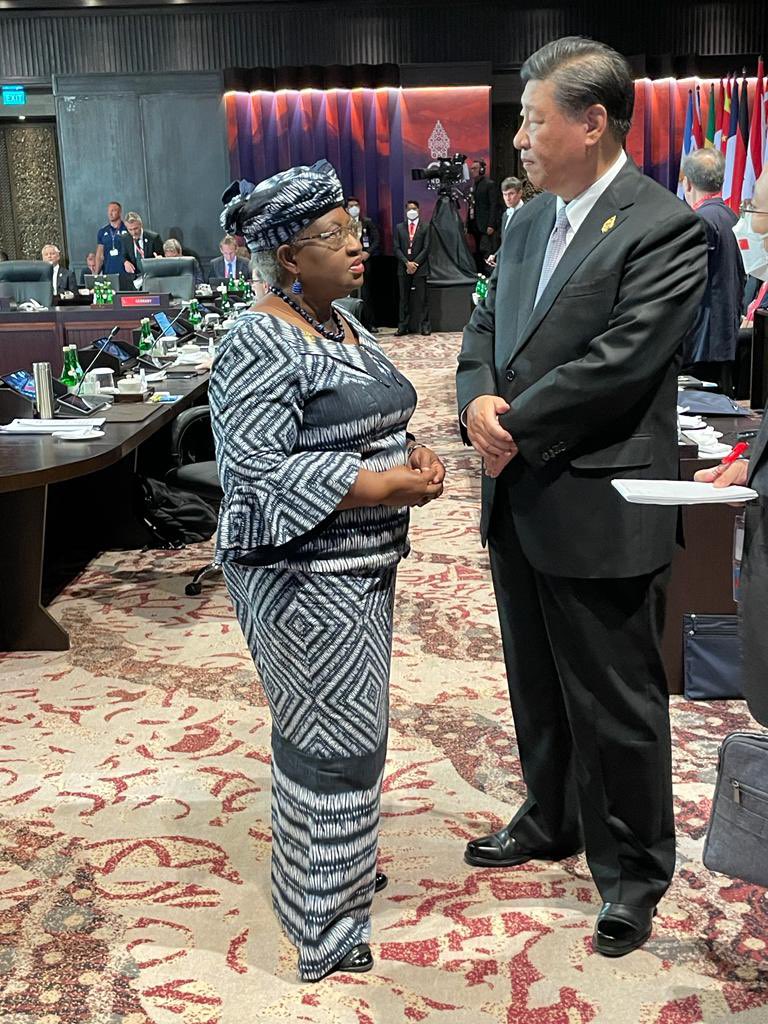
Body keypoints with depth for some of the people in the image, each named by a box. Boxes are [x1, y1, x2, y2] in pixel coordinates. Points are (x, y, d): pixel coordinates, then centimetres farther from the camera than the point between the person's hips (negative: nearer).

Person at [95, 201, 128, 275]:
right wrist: (96, 273, 4)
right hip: (108, 273, 3)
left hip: (125, 272, -3)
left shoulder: (127, 229, 1)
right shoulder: (102, 232, 13)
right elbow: (99, 254, 13)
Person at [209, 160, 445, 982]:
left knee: (324, 729, 21)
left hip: (360, 564, 9)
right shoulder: (261, 346, -18)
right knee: (337, 744, 0)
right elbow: (258, 466, -24)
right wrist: (384, 486, -25)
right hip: (304, 575, -9)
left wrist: (412, 458, -2)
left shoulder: (341, 325, 11)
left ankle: (323, 865, 39)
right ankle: (326, 931, 16)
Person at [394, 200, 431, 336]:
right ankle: (403, 326, 5)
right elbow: (397, 248, 4)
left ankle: (424, 326, 3)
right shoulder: (399, 227, 10)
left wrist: (415, 263, -11)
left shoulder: (425, 228, 4)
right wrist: (407, 263, -9)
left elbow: (426, 248, -2)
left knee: (421, 298, -1)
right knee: (404, 298, 3)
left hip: (420, 267, -2)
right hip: (403, 268, 2)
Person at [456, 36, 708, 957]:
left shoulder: (662, 227, -14)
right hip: (519, 501, 8)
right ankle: (551, 821, 44)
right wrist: (479, 403, -9)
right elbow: (486, 327, 12)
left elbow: (619, 362, -22)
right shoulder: (528, 222, 11)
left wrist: (515, 426, -15)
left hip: (600, 511, -8)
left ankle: (632, 873, 26)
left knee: (615, 704, 6)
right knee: (538, 687, 22)